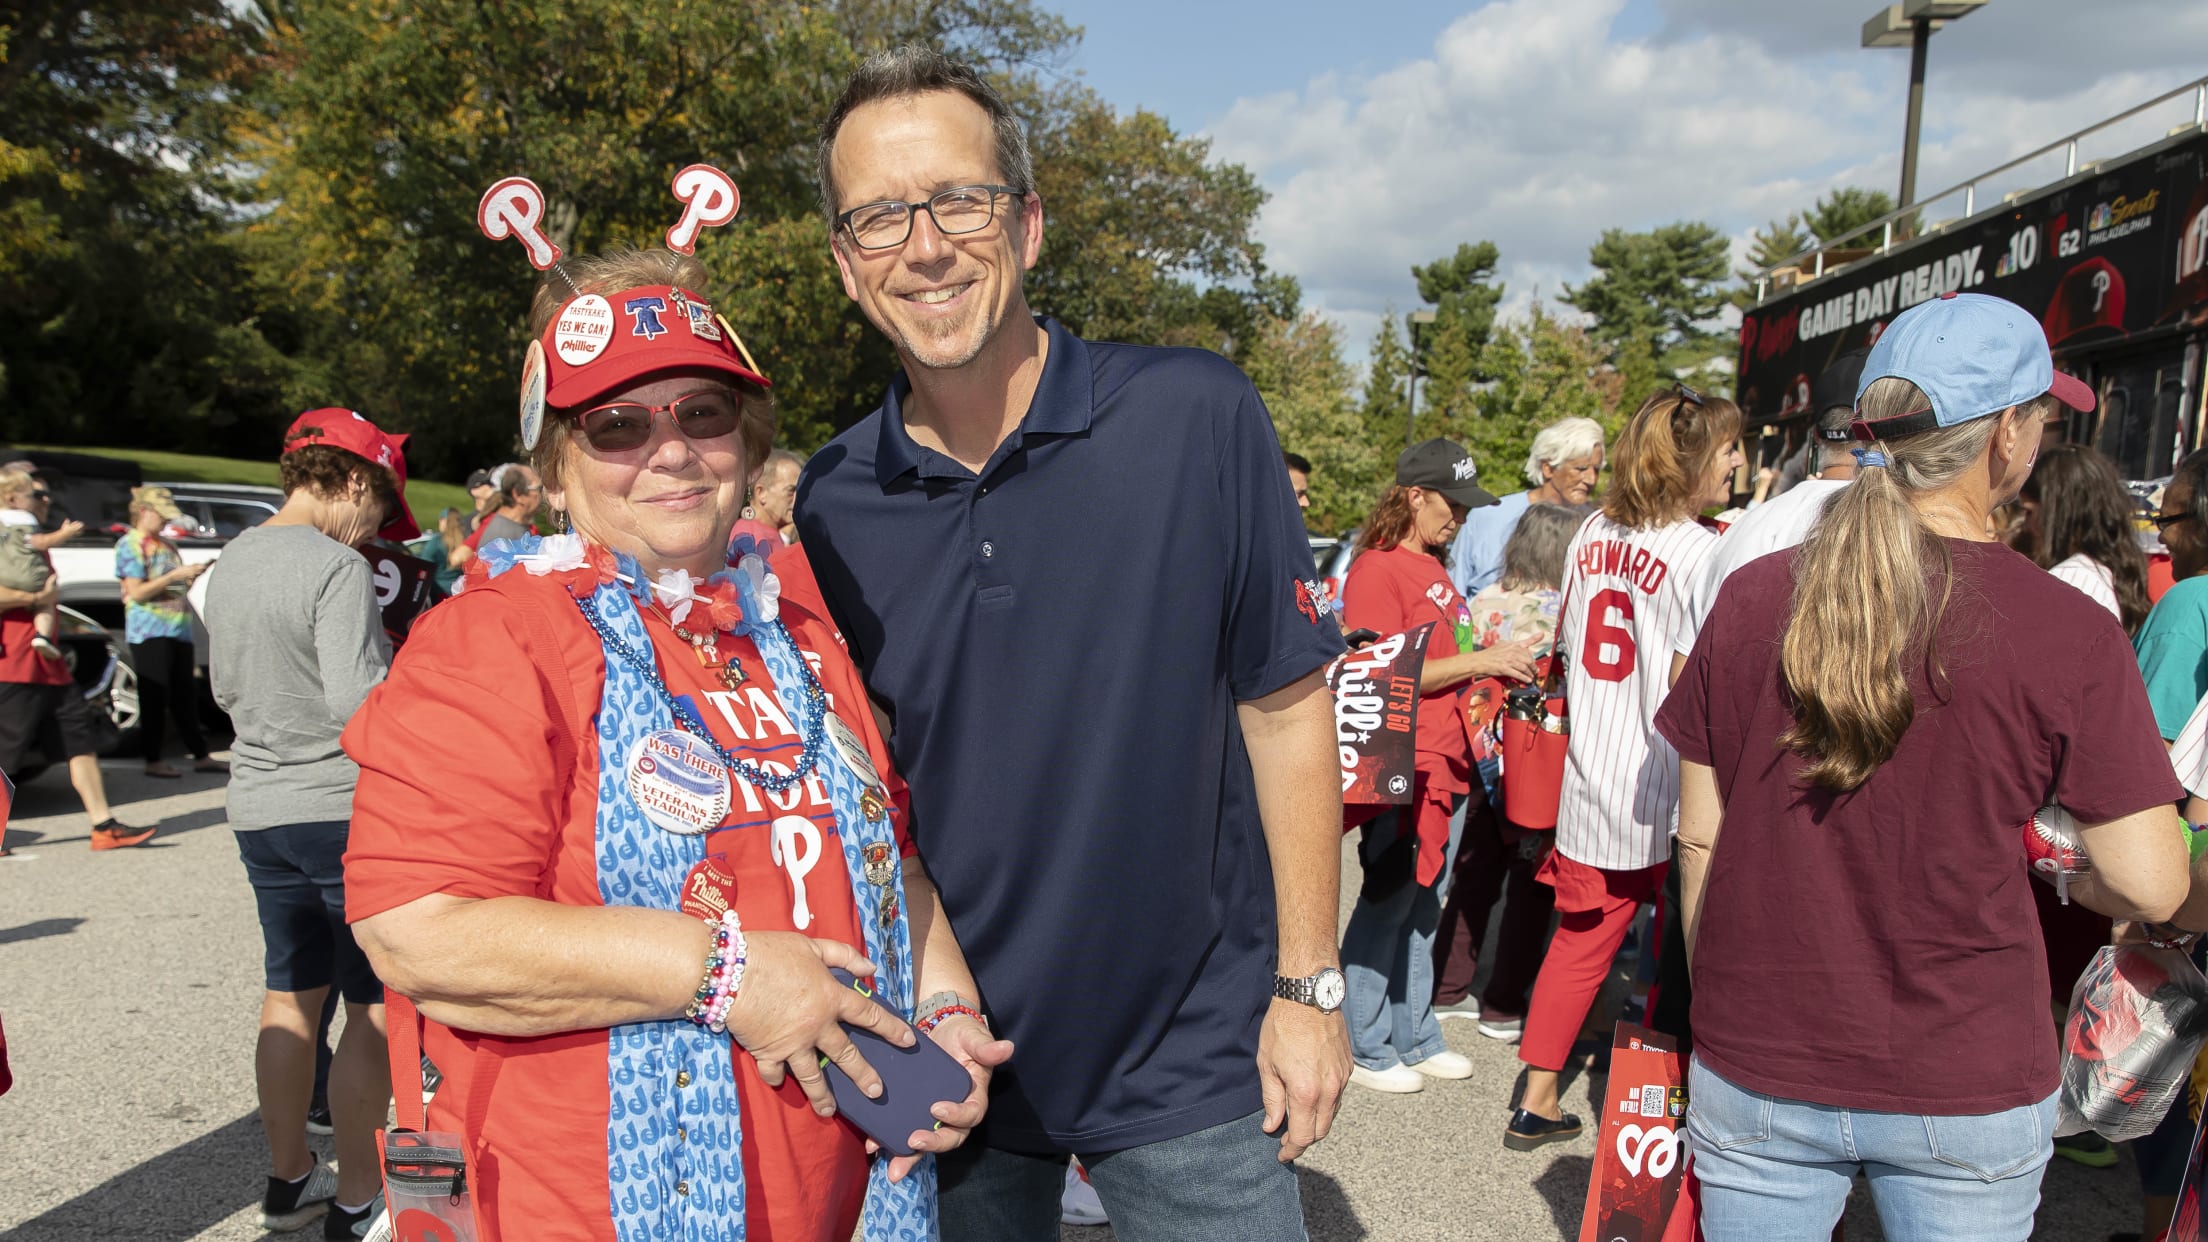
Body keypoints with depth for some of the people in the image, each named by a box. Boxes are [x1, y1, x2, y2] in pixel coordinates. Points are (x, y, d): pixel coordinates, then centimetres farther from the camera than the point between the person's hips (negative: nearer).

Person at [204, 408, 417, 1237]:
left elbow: (224, 690, 18)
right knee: (373, 1008, 2)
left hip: (259, 809, 8)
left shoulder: (231, 562, 9)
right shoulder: (337, 567, -17)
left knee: (291, 995, 18)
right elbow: (361, 703, -24)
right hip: (345, 808, -8)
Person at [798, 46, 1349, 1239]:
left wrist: (1306, 985, -5)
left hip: (1192, 1053, -2)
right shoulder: (832, 501, -5)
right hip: (948, 1053, 3)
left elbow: (1284, 703, -7)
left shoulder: (1196, 418, -13)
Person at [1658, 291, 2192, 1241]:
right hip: (1966, 1092, -1)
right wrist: (2065, 875, 11)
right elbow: (2151, 888, -11)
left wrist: (1715, 1004, 10)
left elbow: (1698, 837, -2)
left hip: (1755, 1070, 2)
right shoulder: (2069, 633, -14)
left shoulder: (1751, 597, -7)